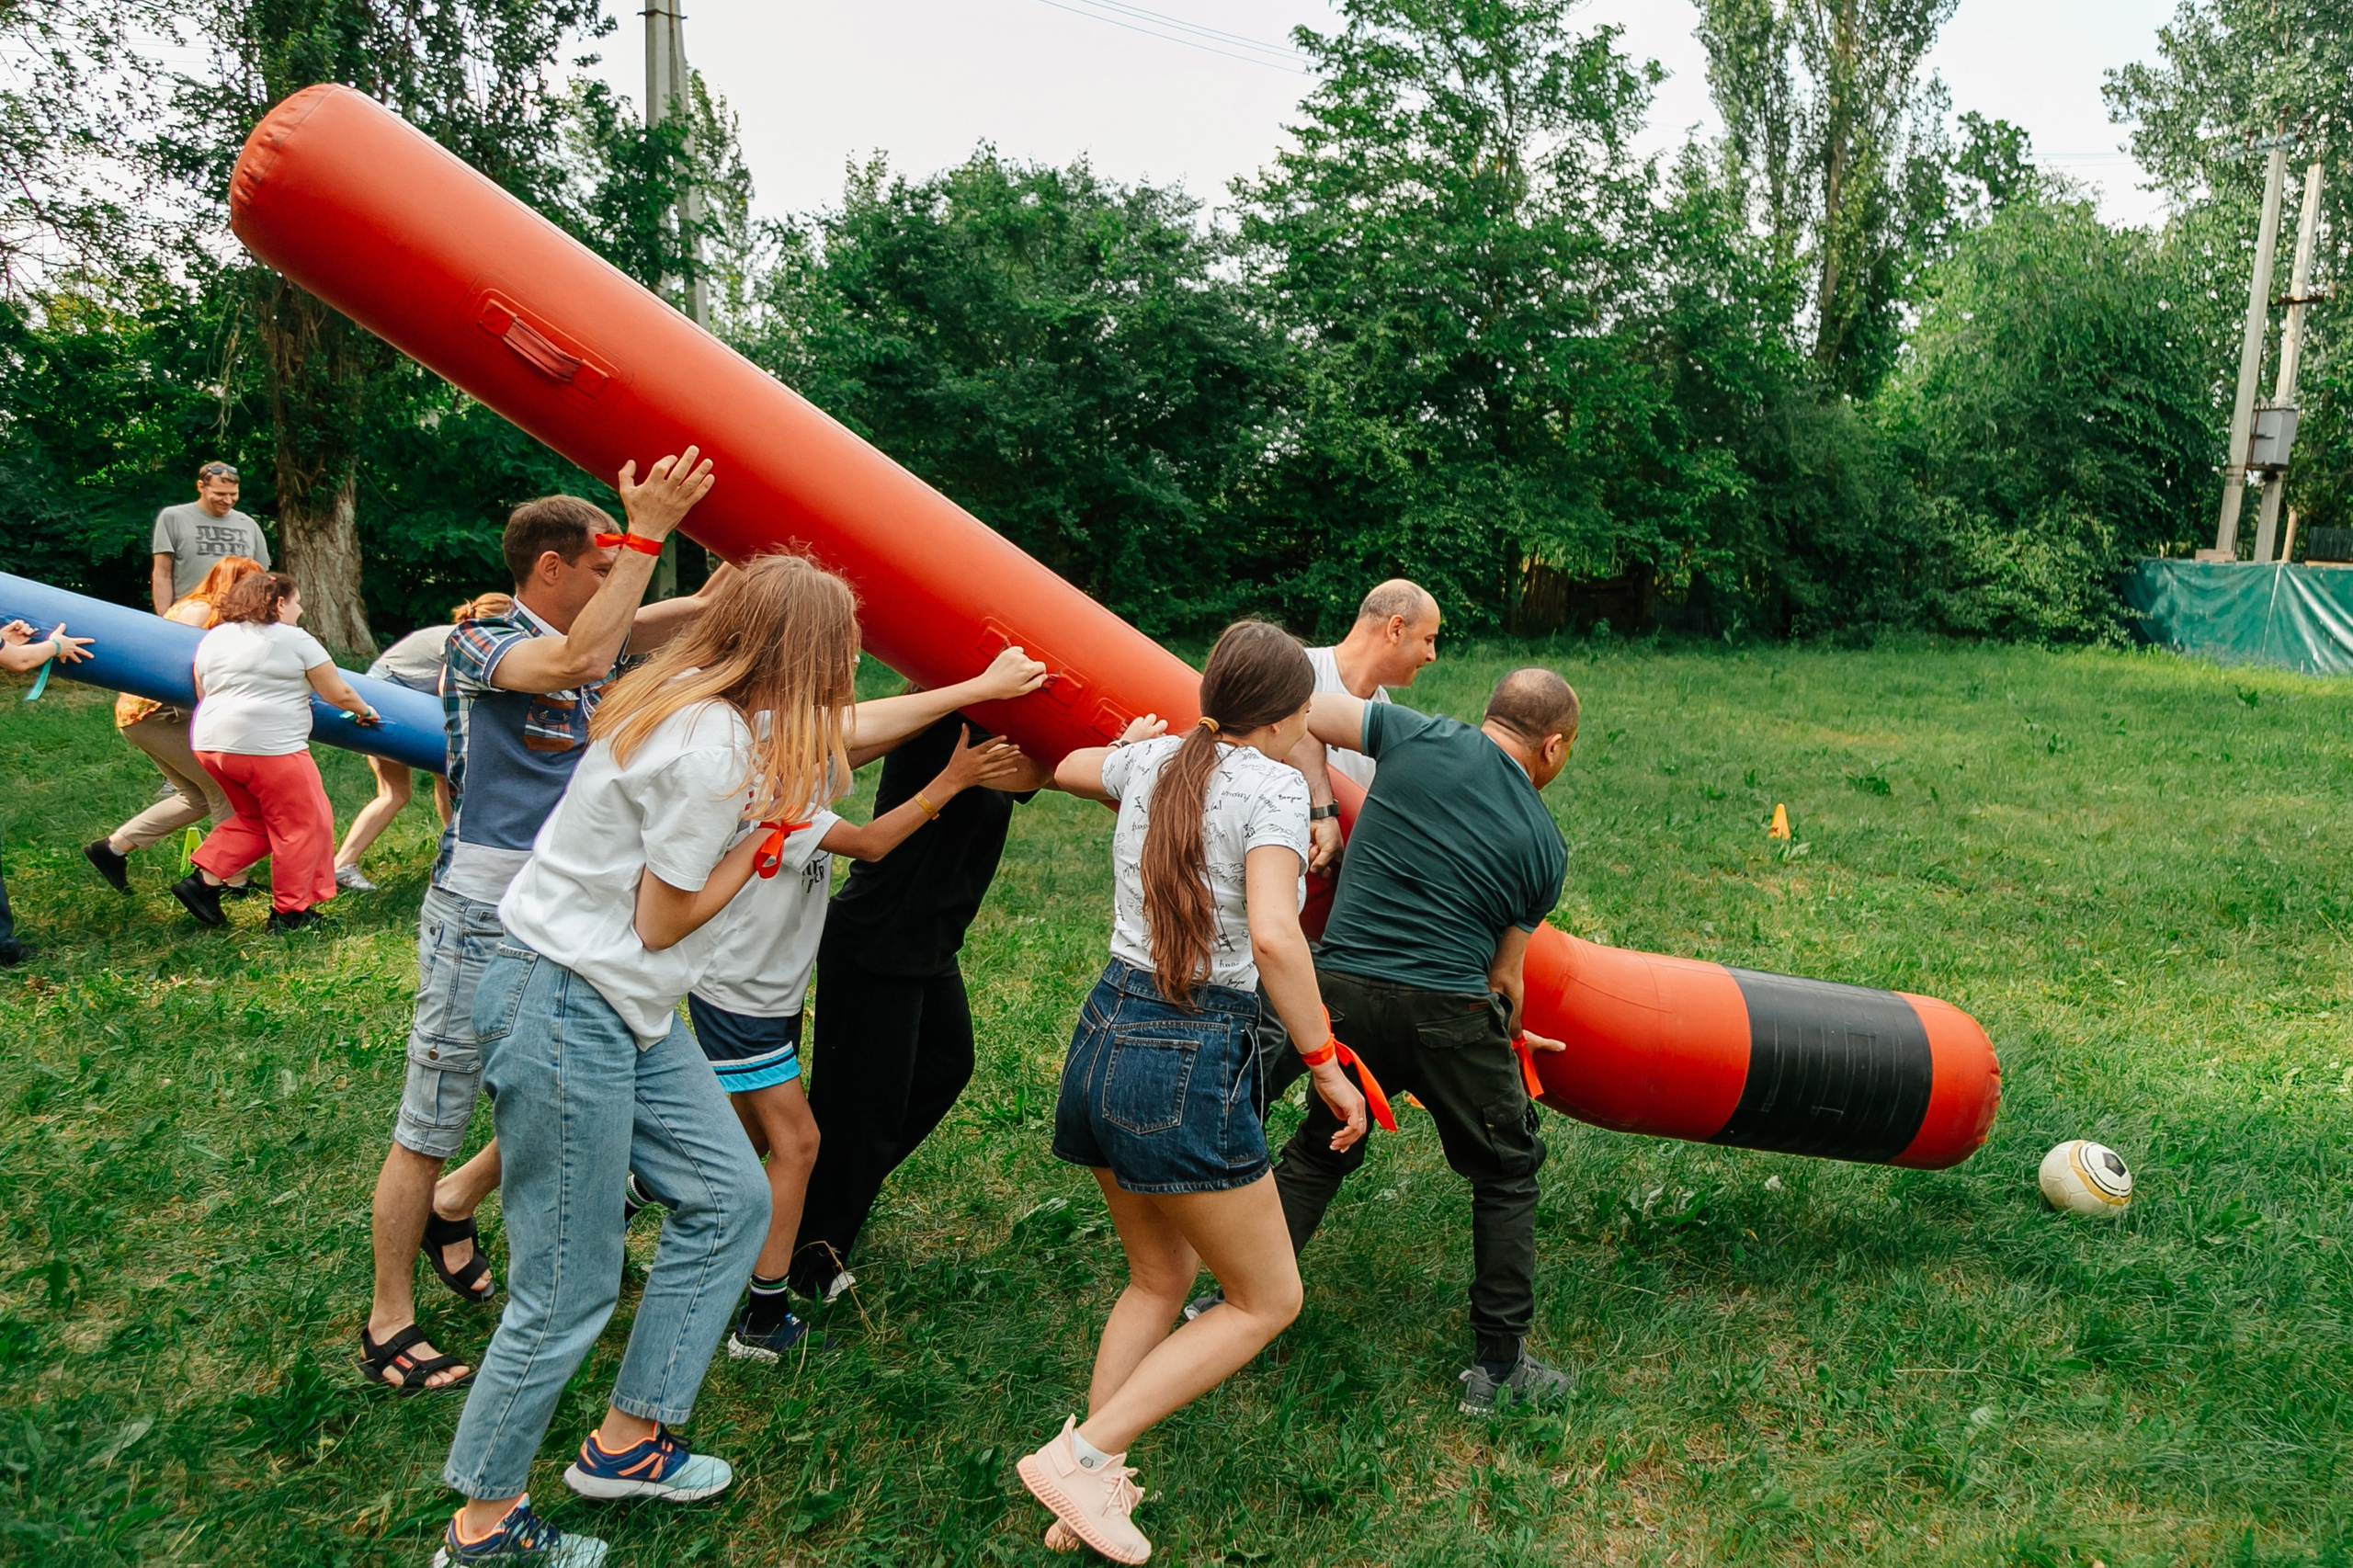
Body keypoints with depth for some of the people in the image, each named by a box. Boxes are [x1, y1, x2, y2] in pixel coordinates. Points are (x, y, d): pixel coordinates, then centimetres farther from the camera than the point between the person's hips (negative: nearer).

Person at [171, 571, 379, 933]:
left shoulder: (213, 638, 15)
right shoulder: (296, 640, -2)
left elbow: (203, 695, 20)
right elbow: (339, 693, 1)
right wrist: (365, 711, 20)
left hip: (211, 744, 8)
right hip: (269, 747, -8)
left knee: (256, 820, 24)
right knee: (303, 824, 7)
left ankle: (203, 880, 12)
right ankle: (289, 912, 12)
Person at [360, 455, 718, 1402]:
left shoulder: (599, 641, 9)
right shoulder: (482, 644, -13)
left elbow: (700, 607, 2)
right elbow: (576, 661, -33)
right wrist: (646, 533, -32)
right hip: (481, 926, -7)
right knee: (430, 1132, 5)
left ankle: (453, 1205, 40)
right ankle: (389, 1322, 22)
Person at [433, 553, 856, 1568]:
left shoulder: (701, 707, 4)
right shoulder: (712, 751, -24)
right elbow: (662, 921, -16)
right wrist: (766, 831, -7)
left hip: (627, 1014, 10)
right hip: (563, 1009, -10)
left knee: (729, 1197, 14)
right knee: (568, 1292, 2)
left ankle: (625, 1442, 27)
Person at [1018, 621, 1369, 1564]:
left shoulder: (1153, 759, 9)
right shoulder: (1273, 786, -10)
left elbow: (1067, 768, 32)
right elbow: (1274, 937, -24)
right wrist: (1326, 1065, -15)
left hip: (1104, 1036, 8)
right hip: (1191, 1064, -8)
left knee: (1160, 1278, 25)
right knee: (1267, 1300, 11)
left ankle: (1089, 1486, 25)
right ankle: (1081, 1454, 4)